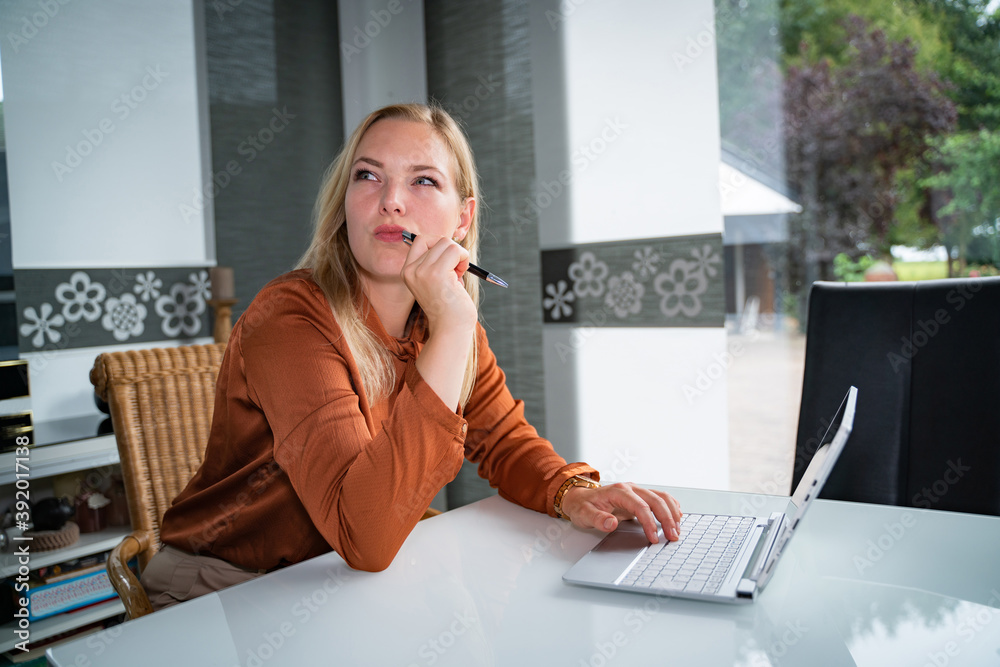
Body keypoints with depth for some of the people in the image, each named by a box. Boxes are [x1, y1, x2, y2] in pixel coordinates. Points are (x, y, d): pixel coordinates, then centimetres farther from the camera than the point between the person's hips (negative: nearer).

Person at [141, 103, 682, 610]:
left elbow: (505, 441, 4)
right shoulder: (289, 318, -26)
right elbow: (365, 539, -36)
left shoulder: (445, 318, -4)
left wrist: (573, 493, -17)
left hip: (352, 583, 6)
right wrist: (450, 333, -39)